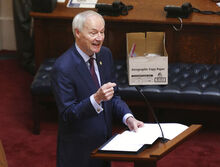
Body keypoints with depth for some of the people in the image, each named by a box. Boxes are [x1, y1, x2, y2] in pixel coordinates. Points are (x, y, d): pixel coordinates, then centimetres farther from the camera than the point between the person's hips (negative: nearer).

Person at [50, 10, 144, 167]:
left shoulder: (105, 54, 0)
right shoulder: (62, 68, -22)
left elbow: (114, 95, 7)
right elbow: (67, 115, -22)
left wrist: (128, 117, -10)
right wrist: (96, 98, -35)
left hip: (105, 142, 7)